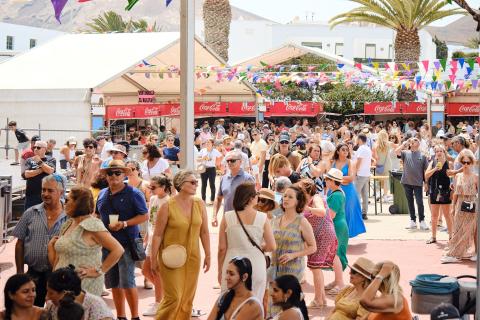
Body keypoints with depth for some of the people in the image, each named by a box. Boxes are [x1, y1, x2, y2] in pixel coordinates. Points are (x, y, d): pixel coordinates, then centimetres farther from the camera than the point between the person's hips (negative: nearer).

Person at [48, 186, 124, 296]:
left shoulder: (92, 225, -11)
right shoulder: (67, 225, 13)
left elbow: (118, 250, -18)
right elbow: (56, 261, 18)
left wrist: (98, 271, -15)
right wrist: (51, 245, 1)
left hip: (85, 286, -7)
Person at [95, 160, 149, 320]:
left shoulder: (133, 194, -6)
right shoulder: (102, 194, 13)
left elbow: (144, 216, -9)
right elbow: (97, 215, 26)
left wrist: (124, 224, -19)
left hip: (127, 243, -6)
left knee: (127, 282, -11)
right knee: (113, 283, 11)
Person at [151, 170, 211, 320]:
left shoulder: (199, 204, 1)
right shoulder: (168, 206, -12)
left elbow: (204, 232, 8)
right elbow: (157, 235, -8)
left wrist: (207, 255, 8)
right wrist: (154, 259, -7)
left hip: (192, 257, 5)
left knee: (188, 298, 8)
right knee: (174, 297, -8)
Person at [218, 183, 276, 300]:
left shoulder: (227, 218, -7)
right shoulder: (262, 218, -8)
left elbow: (222, 248, -3)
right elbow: (271, 246, -5)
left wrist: (220, 270, 9)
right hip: (256, 267, 0)